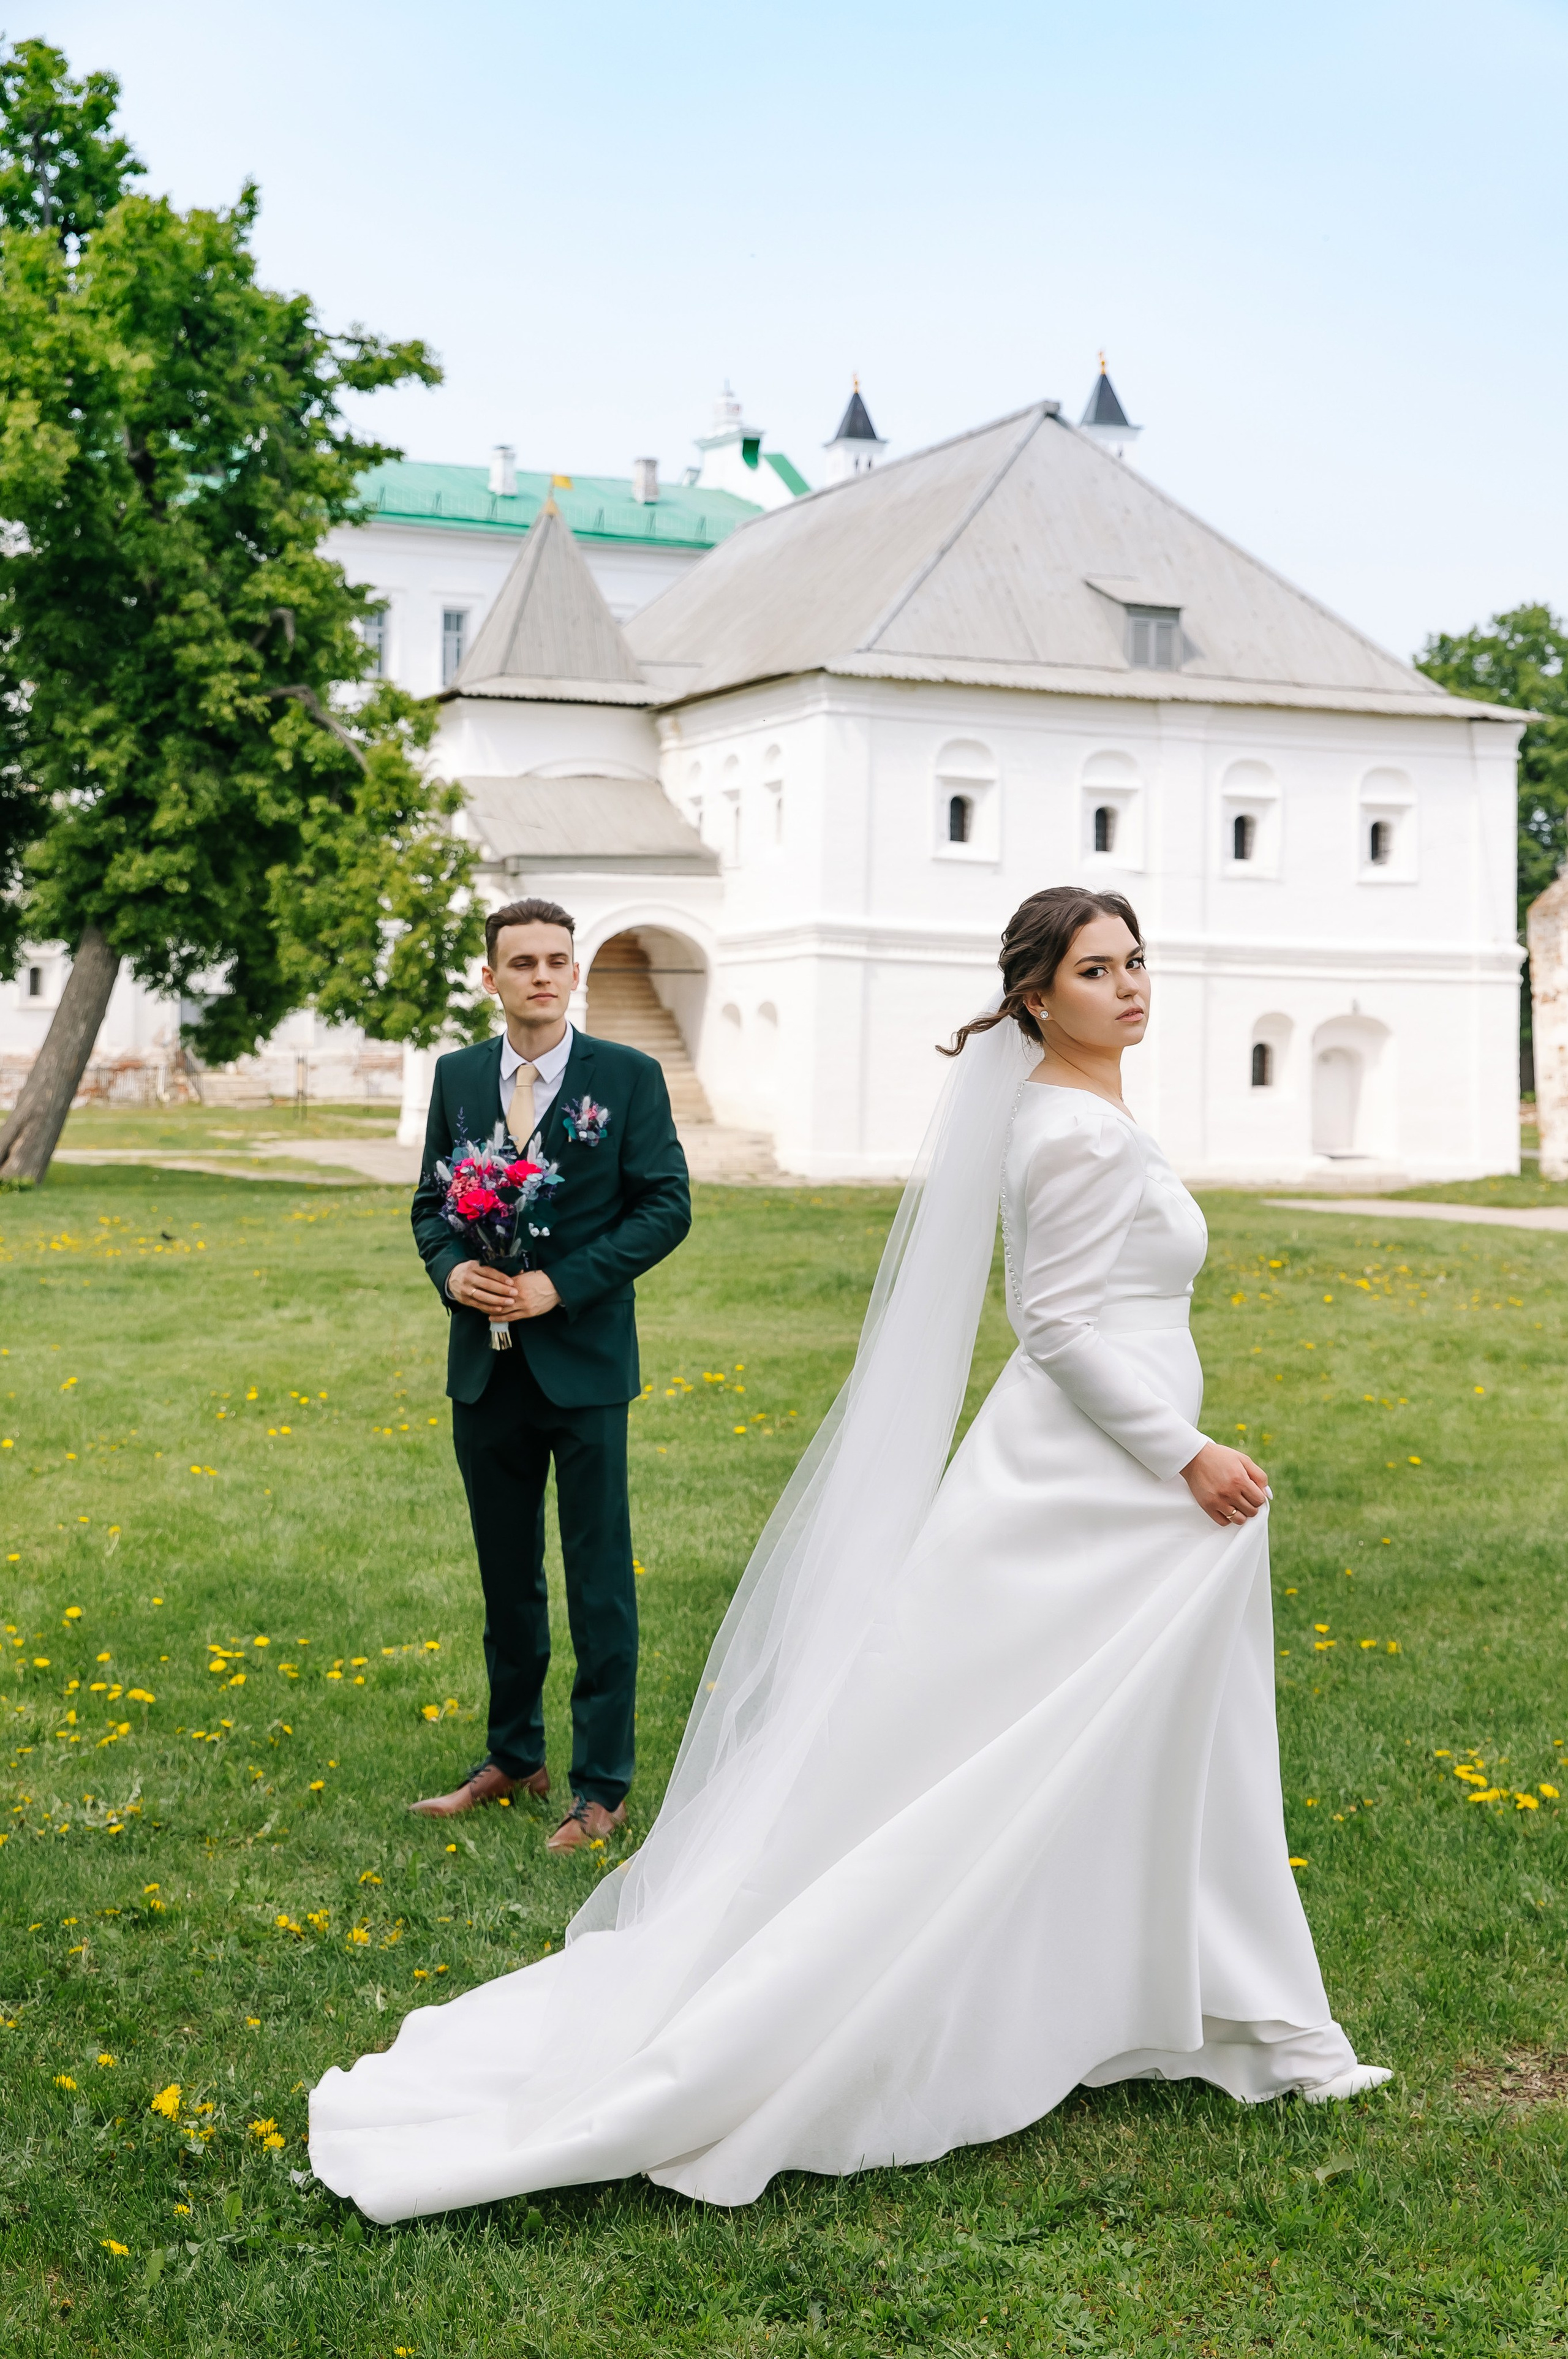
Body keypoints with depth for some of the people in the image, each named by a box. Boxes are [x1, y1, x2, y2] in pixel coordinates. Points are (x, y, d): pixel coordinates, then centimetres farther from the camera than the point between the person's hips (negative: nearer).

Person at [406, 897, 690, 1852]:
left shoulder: (629, 1076, -5)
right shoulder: (457, 1077, 7)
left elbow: (667, 1205, -7)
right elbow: (431, 1200, 13)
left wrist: (562, 1285, -16)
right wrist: (452, 1269, -9)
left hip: (583, 1362, -4)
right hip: (487, 1368, 4)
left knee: (600, 1581, 3)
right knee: (507, 1575, 15)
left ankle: (603, 1785, 13)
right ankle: (514, 1755, 30)